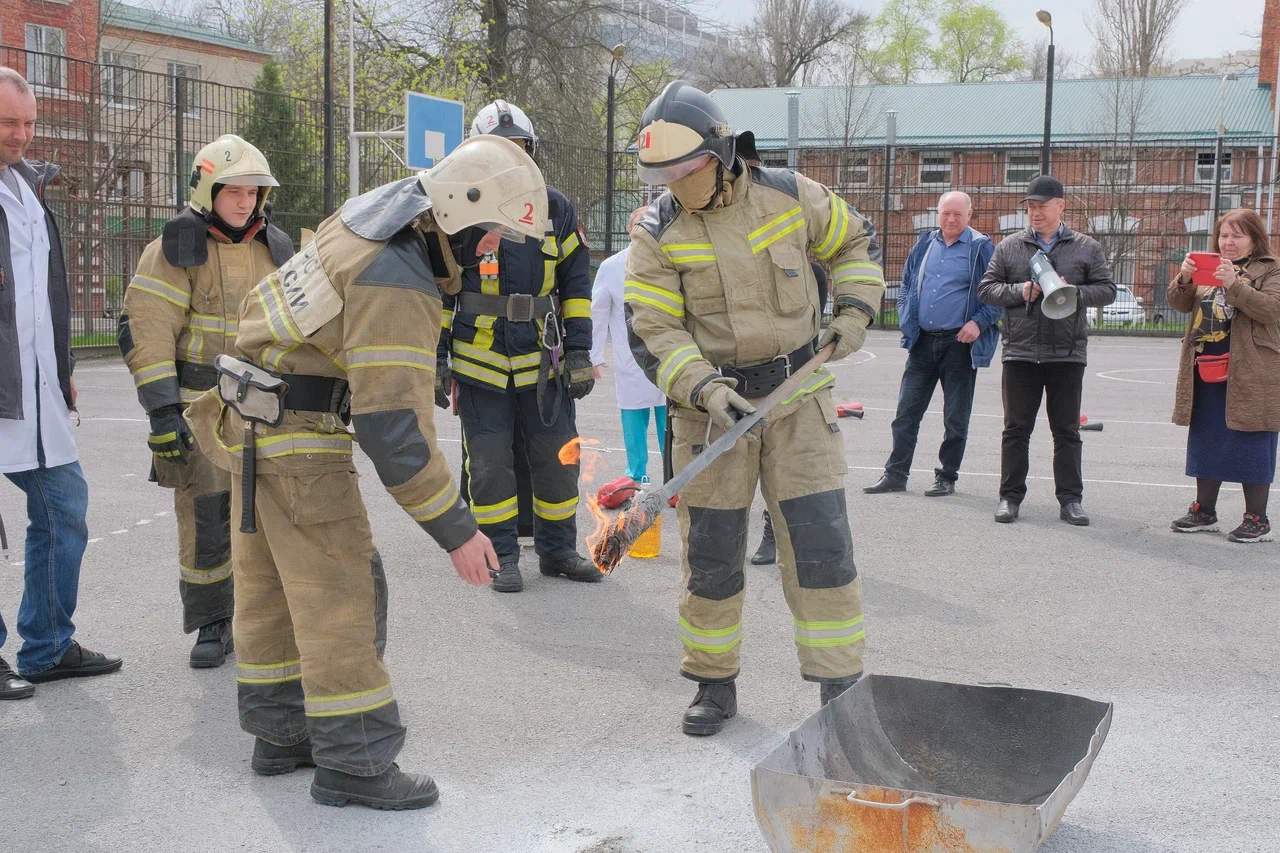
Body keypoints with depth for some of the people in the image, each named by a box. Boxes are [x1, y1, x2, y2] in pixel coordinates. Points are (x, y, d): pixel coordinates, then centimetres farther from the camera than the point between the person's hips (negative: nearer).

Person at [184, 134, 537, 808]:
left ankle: (280, 735, 28)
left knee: (269, 584, 16)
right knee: (339, 595, -5)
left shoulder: (377, 210, 3)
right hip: (296, 437, -10)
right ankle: (353, 764, 2)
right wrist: (456, 530, -25)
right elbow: (395, 427, -29)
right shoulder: (397, 288, -26)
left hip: (256, 418, 10)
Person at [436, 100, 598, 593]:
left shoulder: (554, 208, 4)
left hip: (544, 361, 2)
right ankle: (501, 557, 15)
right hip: (479, 363, -2)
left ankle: (557, 549, 23)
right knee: (489, 465, 2)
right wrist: (435, 359, -2)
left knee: (558, 460, 8)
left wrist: (580, 352, 2)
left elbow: (576, 284, 8)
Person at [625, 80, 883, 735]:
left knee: (822, 546, -2)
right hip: (711, 404, 0)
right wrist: (704, 389, -24)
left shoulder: (788, 195, -4)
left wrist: (855, 310, 1)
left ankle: (842, 688, 11)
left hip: (799, 397, 1)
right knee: (710, 554, 5)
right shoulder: (658, 232, -7)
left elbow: (855, 241, 14)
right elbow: (652, 333, -10)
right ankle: (714, 684, 22)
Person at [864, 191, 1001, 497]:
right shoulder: (924, 244, 11)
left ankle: (946, 477, 15)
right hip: (923, 342, 4)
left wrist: (978, 323, -15)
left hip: (960, 343, -4)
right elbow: (906, 286, 21)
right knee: (906, 411, 5)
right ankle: (895, 474, 13)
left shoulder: (982, 248, -2)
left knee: (956, 418, 4)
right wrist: (906, 321, 8)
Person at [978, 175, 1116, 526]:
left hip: (1068, 354, 0)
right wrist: (1020, 291, -11)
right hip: (1020, 352, 0)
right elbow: (986, 289, 6)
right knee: (1016, 428, 5)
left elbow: (1107, 290, 3)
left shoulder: (1086, 248, 6)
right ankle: (1010, 496, 13)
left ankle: (1070, 499, 13)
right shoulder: (1009, 246, 8)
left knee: (1067, 431, 6)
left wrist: (1073, 293, -14)